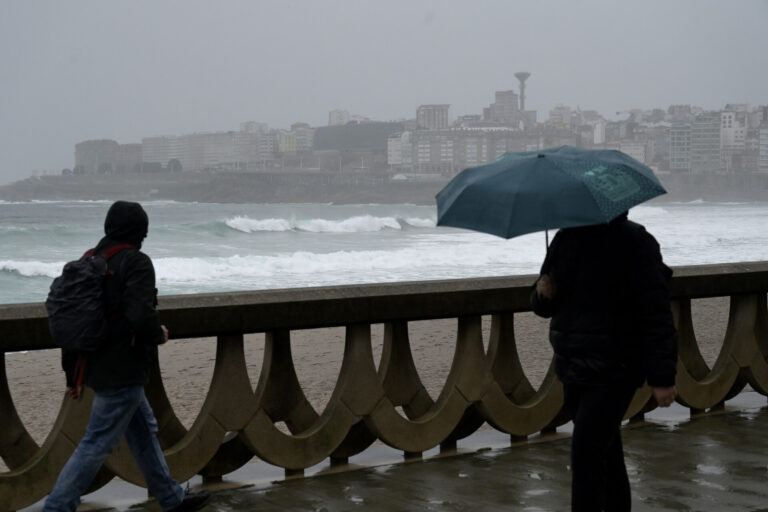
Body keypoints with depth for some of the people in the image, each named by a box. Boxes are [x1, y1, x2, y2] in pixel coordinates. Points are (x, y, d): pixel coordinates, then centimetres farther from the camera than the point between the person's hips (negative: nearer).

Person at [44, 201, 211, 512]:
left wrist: (71, 374, 17)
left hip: (96, 367, 9)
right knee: (97, 444, -3)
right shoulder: (136, 263, -15)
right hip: (123, 371, -9)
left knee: (144, 430, 20)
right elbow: (141, 316, -29)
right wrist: (159, 335, -6)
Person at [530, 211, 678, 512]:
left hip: (613, 371, -7)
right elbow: (544, 307, 19)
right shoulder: (565, 239, 11)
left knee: (585, 456, -15)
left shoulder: (632, 241, -10)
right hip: (573, 366, 7)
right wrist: (543, 294, -6)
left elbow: (656, 314, -13)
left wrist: (662, 377, -16)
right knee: (606, 454, 17)